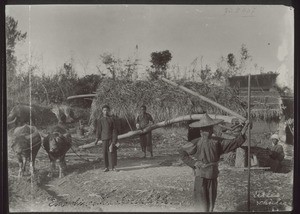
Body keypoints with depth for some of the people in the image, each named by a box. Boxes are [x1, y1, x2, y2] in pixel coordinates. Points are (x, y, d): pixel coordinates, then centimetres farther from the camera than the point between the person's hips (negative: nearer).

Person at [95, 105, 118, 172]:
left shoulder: (111, 119, 6)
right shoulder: (100, 120, 6)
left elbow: (114, 129, 6)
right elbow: (98, 130, 6)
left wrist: (115, 138, 0)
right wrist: (97, 138, -2)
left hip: (111, 138, 0)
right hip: (104, 138, 0)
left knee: (112, 151, -4)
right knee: (105, 152, 1)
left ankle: (113, 167, 3)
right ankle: (106, 167, 9)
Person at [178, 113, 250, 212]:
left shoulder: (217, 142, 2)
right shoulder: (196, 143, -9)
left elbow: (235, 143, 1)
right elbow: (182, 152, -1)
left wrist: (243, 130, -11)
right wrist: (194, 163, -9)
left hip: (213, 178, 4)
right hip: (201, 177, -4)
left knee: (210, 207, 13)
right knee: (202, 208, -7)